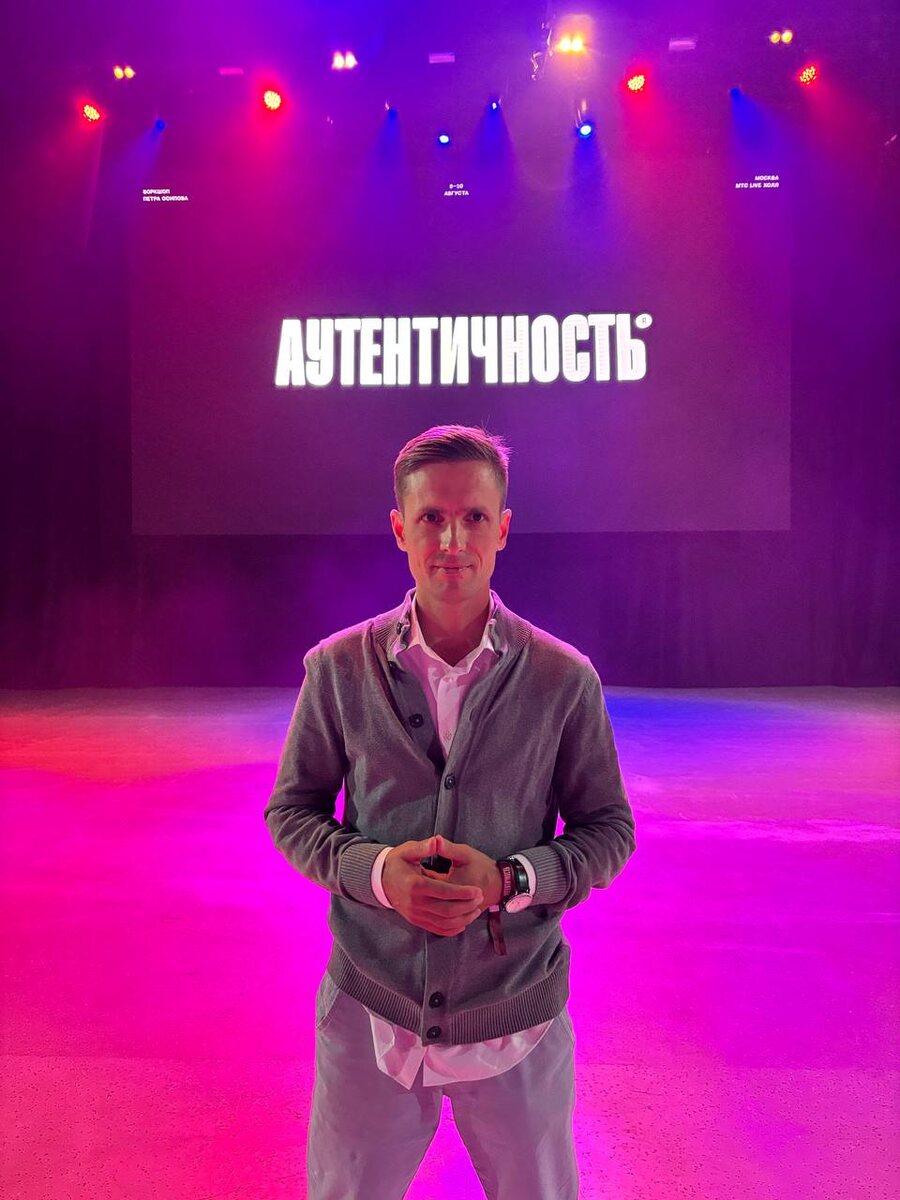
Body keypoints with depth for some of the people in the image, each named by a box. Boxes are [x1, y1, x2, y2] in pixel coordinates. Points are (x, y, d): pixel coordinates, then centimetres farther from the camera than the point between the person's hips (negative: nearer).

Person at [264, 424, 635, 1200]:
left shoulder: (564, 680, -8)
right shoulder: (339, 669, -6)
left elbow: (609, 828, -1)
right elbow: (291, 811, 1)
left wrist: (511, 880, -19)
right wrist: (376, 870, -18)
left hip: (516, 1018, 0)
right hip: (369, 1011, 1)